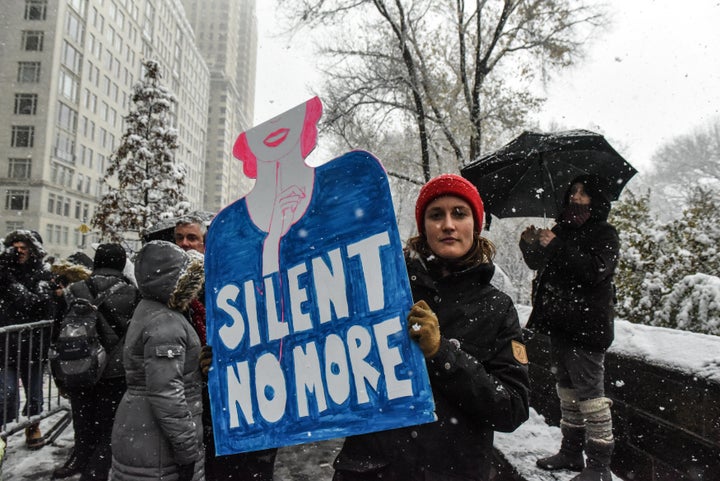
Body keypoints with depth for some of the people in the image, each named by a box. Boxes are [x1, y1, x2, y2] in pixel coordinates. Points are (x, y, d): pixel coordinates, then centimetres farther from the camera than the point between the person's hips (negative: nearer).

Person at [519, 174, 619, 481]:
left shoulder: (605, 235, -4)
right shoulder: (563, 229, 15)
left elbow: (595, 269, -21)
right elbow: (538, 264, 18)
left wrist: (557, 246, -21)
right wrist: (530, 244, -1)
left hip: (586, 327, -8)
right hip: (559, 324, 8)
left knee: (589, 392, -5)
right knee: (567, 389, 16)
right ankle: (571, 452, 29)